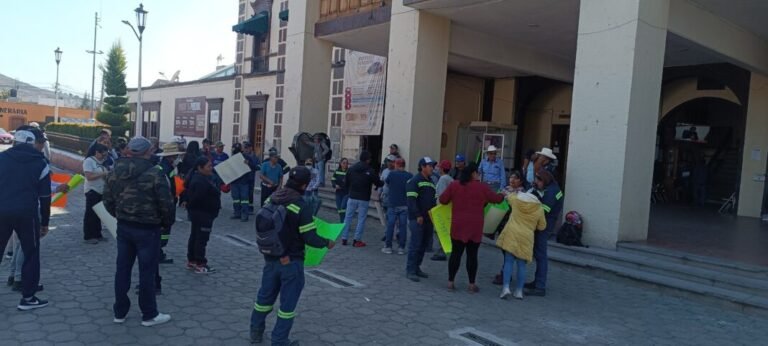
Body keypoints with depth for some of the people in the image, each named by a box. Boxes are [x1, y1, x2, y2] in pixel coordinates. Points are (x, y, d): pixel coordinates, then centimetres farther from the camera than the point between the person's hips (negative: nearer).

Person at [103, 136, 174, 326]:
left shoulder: (115, 172, 2)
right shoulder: (154, 174, -17)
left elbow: (108, 200, 8)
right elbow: (166, 203, -18)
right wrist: (167, 222, -1)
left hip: (123, 227, 6)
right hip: (148, 229, -6)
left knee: (122, 269, 15)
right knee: (147, 271, 3)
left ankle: (120, 312, 25)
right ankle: (149, 315, 13)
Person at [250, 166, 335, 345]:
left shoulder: (270, 200, -2)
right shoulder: (301, 207, -21)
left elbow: (259, 226, 10)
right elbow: (310, 238, -21)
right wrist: (327, 243, -2)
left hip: (270, 258, 6)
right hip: (291, 262, -6)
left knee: (265, 295, 21)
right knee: (287, 302, 8)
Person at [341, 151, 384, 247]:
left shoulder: (351, 169, 2)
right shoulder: (370, 171, -9)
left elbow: (346, 182, 7)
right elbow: (378, 183, -1)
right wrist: (383, 182, 21)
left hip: (352, 197, 3)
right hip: (364, 199, -3)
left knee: (348, 217, 11)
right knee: (361, 219, 5)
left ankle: (344, 238, 11)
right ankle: (357, 240, 5)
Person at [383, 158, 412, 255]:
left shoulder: (392, 174, -7)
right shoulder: (410, 176, -1)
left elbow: (386, 183, 11)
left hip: (393, 204, -2)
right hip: (405, 205, 2)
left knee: (390, 226, 5)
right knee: (403, 227, 5)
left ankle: (388, 247, 9)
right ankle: (401, 248, 6)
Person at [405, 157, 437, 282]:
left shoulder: (431, 182, 18)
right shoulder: (415, 181, -8)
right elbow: (411, 200, -15)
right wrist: (418, 215, -21)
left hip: (428, 219, 8)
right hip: (417, 219, -8)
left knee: (424, 244, 11)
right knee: (416, 244, -7)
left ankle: (417, 268, 21)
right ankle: (410, 271, -1)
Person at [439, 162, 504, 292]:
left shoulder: (454, 185, 1)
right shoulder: (482, 187, -3)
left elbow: (442, 200, 4)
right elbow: (496, 198, 8)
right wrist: (503, 195, 29)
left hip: (458, 226, 2)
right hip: (475, 227, -2)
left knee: (456, 253, 8)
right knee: (472, 254, 6)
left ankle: (450, 282, 10)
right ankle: (472, 284, 12)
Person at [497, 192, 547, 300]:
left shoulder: (517, 200, 5)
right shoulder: (539, 209, 3)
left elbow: (509, 196, 29)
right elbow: (542, 227, 11)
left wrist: (517, 193, 47)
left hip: (511, 234, 0)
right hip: (526, 238, 0)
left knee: (509, 261, 2)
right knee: (521, 265, 7)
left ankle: (506, 287, -8)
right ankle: (519, 291, 11)